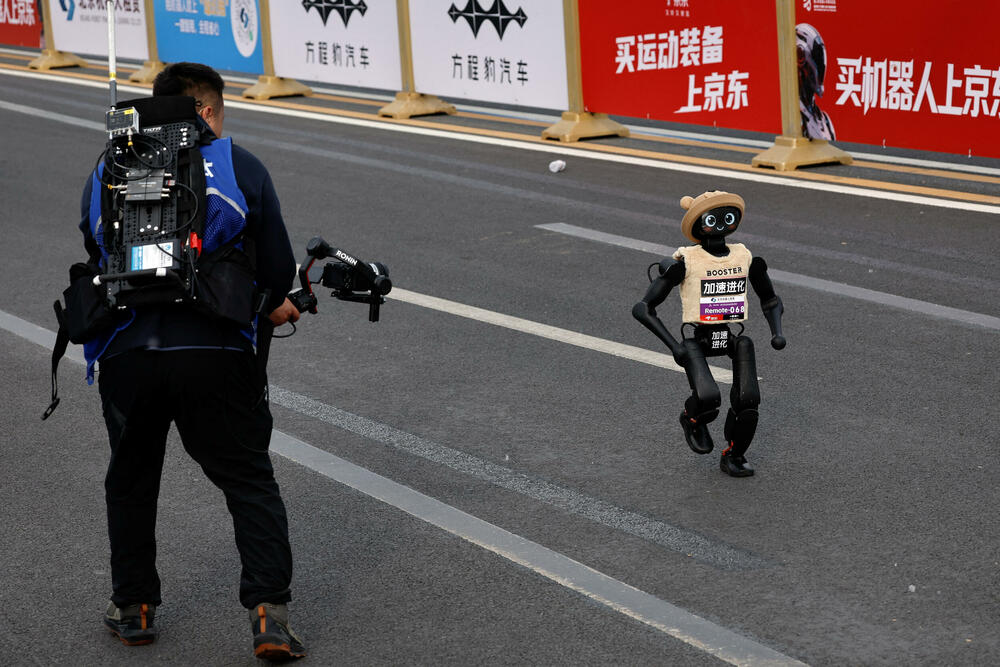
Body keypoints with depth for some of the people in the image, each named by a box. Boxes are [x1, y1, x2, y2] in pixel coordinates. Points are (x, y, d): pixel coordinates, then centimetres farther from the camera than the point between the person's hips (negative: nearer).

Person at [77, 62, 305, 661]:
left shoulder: (105, 174, 15)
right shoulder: (240, 167, 5)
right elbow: (277, 270, 2)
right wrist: (272, 308, 25)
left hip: (125, 355, 3)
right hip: (215, 353, -2)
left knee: (131, 481, 22)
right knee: (251, 483, 8)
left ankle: (133, 607, 31)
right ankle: (270, 612, -2)